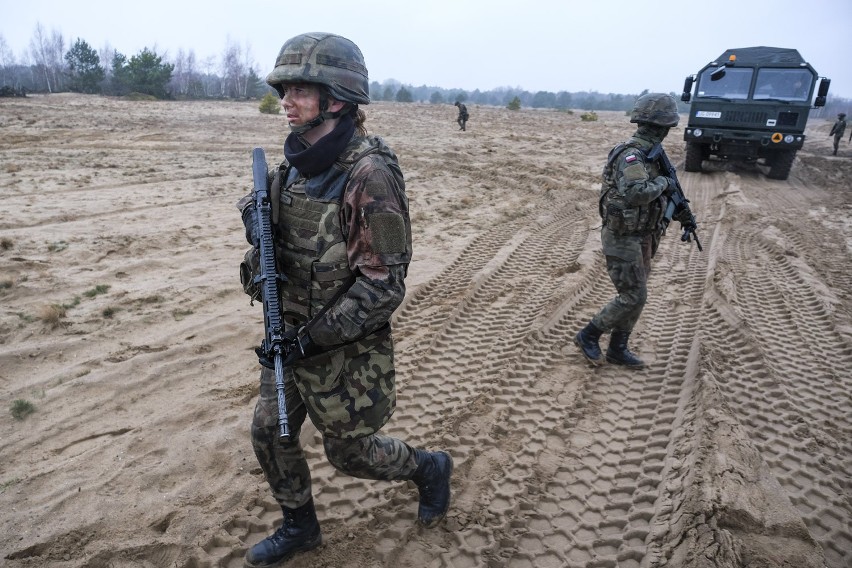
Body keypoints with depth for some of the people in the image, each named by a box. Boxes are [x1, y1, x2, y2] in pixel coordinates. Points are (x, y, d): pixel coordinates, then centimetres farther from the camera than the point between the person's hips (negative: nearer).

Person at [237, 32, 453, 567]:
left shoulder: (369, 173, -23)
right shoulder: (299, 159, 1)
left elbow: (384, 283, -23)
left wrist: (313, 339, -21)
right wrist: (257, 217, -5)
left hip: (344, 346, -7)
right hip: (291, 333, 8)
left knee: (349, 452, 11)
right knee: (270, 432, 15)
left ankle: (429, 468, 40)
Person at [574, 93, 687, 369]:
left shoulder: (647, 153, 8)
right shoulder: (632, 155, -22)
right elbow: (636, 193, -40)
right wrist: (663, 182, -22)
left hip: (640, 237, 9)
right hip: (622, 239, -9)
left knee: (635, 296, 13)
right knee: (632, 297, -5)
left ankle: (618, 349, 23)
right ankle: (588, 336, 11)